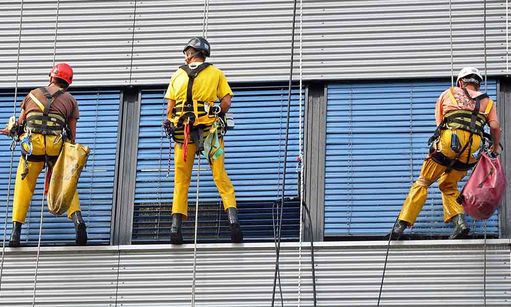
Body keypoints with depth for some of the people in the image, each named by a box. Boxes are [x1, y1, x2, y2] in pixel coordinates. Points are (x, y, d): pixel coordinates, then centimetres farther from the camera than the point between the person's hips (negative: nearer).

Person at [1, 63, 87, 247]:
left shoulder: (33, 94, 21)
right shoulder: (70, 100, 18)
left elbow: (20, 123, 23)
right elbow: (72, 134, 15)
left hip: (31, 144, 0)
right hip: (56, 145, 0)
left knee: (23, 189, 9)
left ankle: (16, 231, -1)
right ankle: (77, 219, -12)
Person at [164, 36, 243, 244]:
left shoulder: (177, 75, 10)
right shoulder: (216, 73, 8)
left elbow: (169, 108, 6)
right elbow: (226, 103, 1)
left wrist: (174, 125, 18)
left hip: (183, 131, 1)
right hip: (210, 130, -1)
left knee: (181, 180, 6)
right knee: (221, 176, 1)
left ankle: (176, 225, -2)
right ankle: (232, 218, -14)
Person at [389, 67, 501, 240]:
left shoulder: (449, 93, 22)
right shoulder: (487, 101, 24)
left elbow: (439, 122, 22)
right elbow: (495, 126, 8)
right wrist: (496, 147, 24)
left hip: (449, 140, -2)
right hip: (473, 148, 2)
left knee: (423, 182, 6)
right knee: (448, 185, 21)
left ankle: (402, 225, -2)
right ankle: (460, 222, 1)